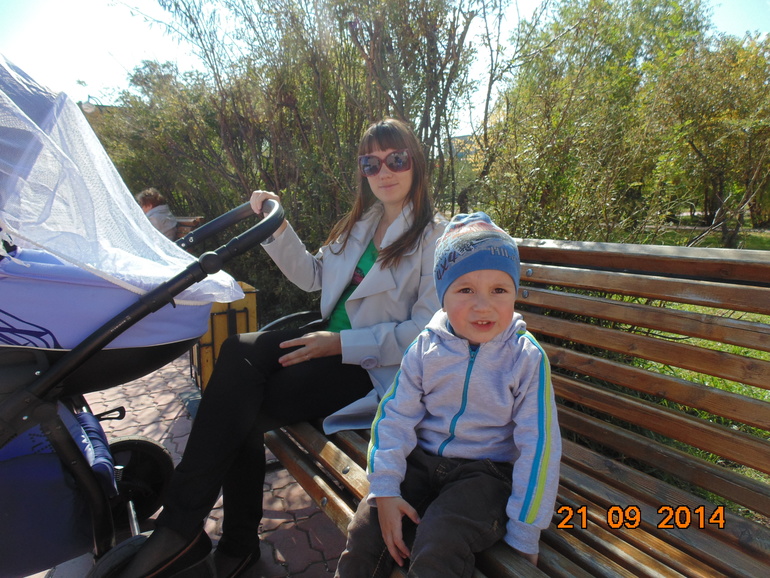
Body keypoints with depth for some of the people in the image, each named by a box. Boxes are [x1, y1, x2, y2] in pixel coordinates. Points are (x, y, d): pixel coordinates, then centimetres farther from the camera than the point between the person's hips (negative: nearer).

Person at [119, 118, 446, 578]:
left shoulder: (436, 236, -7)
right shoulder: (362, 222, 15)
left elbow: (428, 330, -14)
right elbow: (313, 276, 21)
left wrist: (341, 344, -20)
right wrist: (277, 228, 7)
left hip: (374, 367, -6)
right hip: (334, 343, 7)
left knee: (242, 407, -21)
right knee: (239, 351, -21)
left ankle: (182, 527, 0)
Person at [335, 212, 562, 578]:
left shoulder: (526, 358, -14)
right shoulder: (426, 349, -7)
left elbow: (537, 445, -11)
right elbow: (395, 416, -2)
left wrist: (523, 536, -10)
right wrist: (385, 490, -10)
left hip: (484, 471, -2)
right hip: (422, 461, 3)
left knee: (438, 546, -25)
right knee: (366, 530, -9)